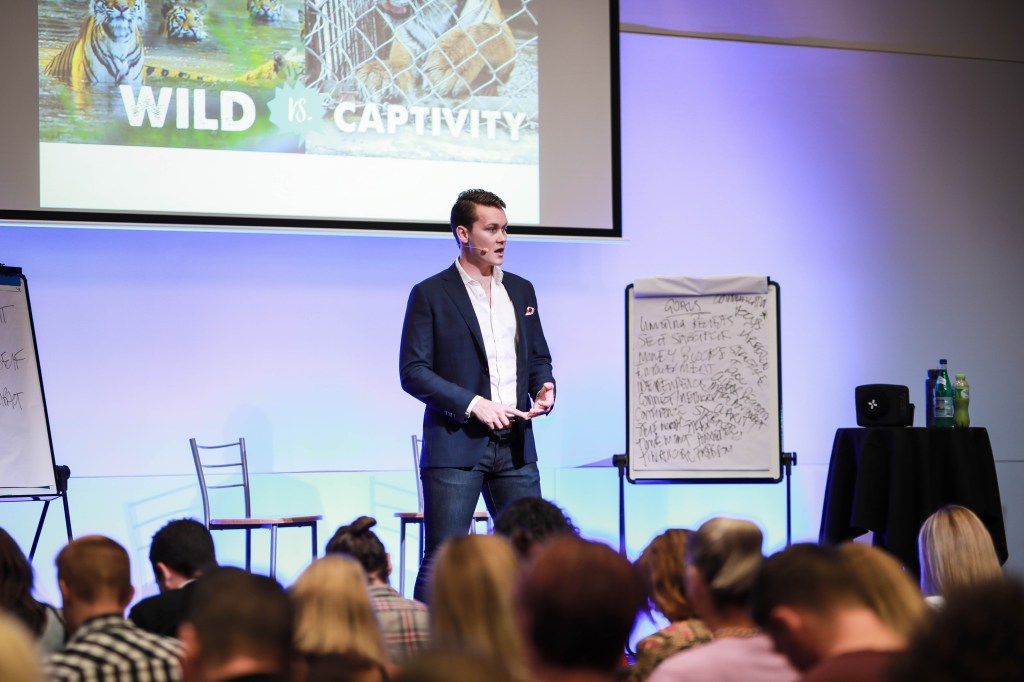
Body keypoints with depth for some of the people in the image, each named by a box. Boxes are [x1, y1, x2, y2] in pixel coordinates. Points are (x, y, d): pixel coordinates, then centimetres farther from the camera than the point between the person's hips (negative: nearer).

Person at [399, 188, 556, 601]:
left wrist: (544, 388, -1)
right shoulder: (430, 294, -3)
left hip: (515, 443, 5)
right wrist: (473, 405, -16)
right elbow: (413, 372, -7)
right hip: (455, 444, -5)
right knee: (442, 559, -4)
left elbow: (538, 357, 22)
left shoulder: (521, 290, 15)